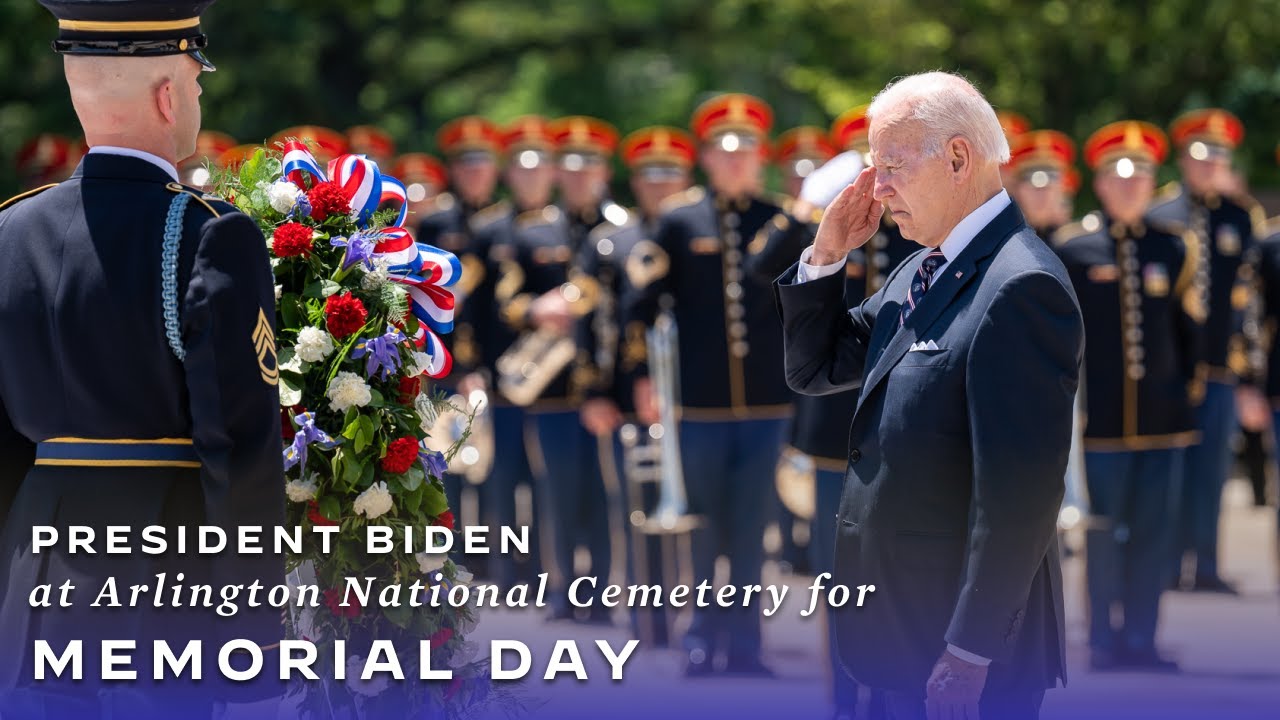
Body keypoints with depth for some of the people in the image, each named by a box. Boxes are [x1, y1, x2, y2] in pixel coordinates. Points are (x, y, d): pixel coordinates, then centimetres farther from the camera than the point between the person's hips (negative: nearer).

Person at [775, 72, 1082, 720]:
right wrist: (826, 254, 4)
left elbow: (1020, 493, -24)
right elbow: (813, 369, 20)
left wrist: (969, 656, -23)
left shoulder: (1020, 288, -20)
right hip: (906, 624, 9)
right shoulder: (921, 272, 10)